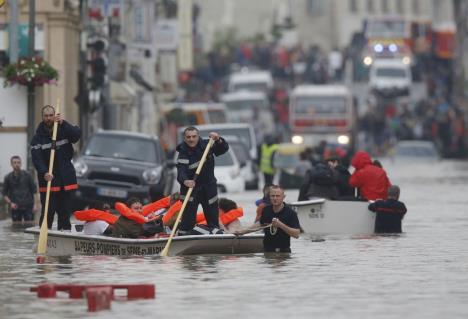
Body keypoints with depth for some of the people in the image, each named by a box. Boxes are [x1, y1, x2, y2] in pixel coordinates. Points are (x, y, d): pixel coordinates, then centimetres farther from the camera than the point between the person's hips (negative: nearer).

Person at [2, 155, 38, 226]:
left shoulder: (27, 176, 2)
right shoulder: (8, 178, 5)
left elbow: (34, 191, 3)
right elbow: (5, 194, 9)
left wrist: (35, 204, -7)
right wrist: (10, 203, -9)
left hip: (28, 206, -1)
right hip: (15, 207, 1)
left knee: (29, 225, -6)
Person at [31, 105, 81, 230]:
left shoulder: (64, 130, 6)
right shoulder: (38, 137, -1)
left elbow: (77, 134, -15)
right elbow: (36, 158, -12)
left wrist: (63, 123, -26)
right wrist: (44, 173, -29)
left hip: (66, 179, 2)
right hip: (48, 179, -2)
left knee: (65, 212, 8)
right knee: (48, 212, -6)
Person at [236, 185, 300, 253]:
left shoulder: (290, 213, -11)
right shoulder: (266, 210, 3)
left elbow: (296, 234, -16)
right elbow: (261, 223, 24)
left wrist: (281, 225, -25)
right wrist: (244, 231, 23)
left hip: (284, 251, -3)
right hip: (267, 250, 4)